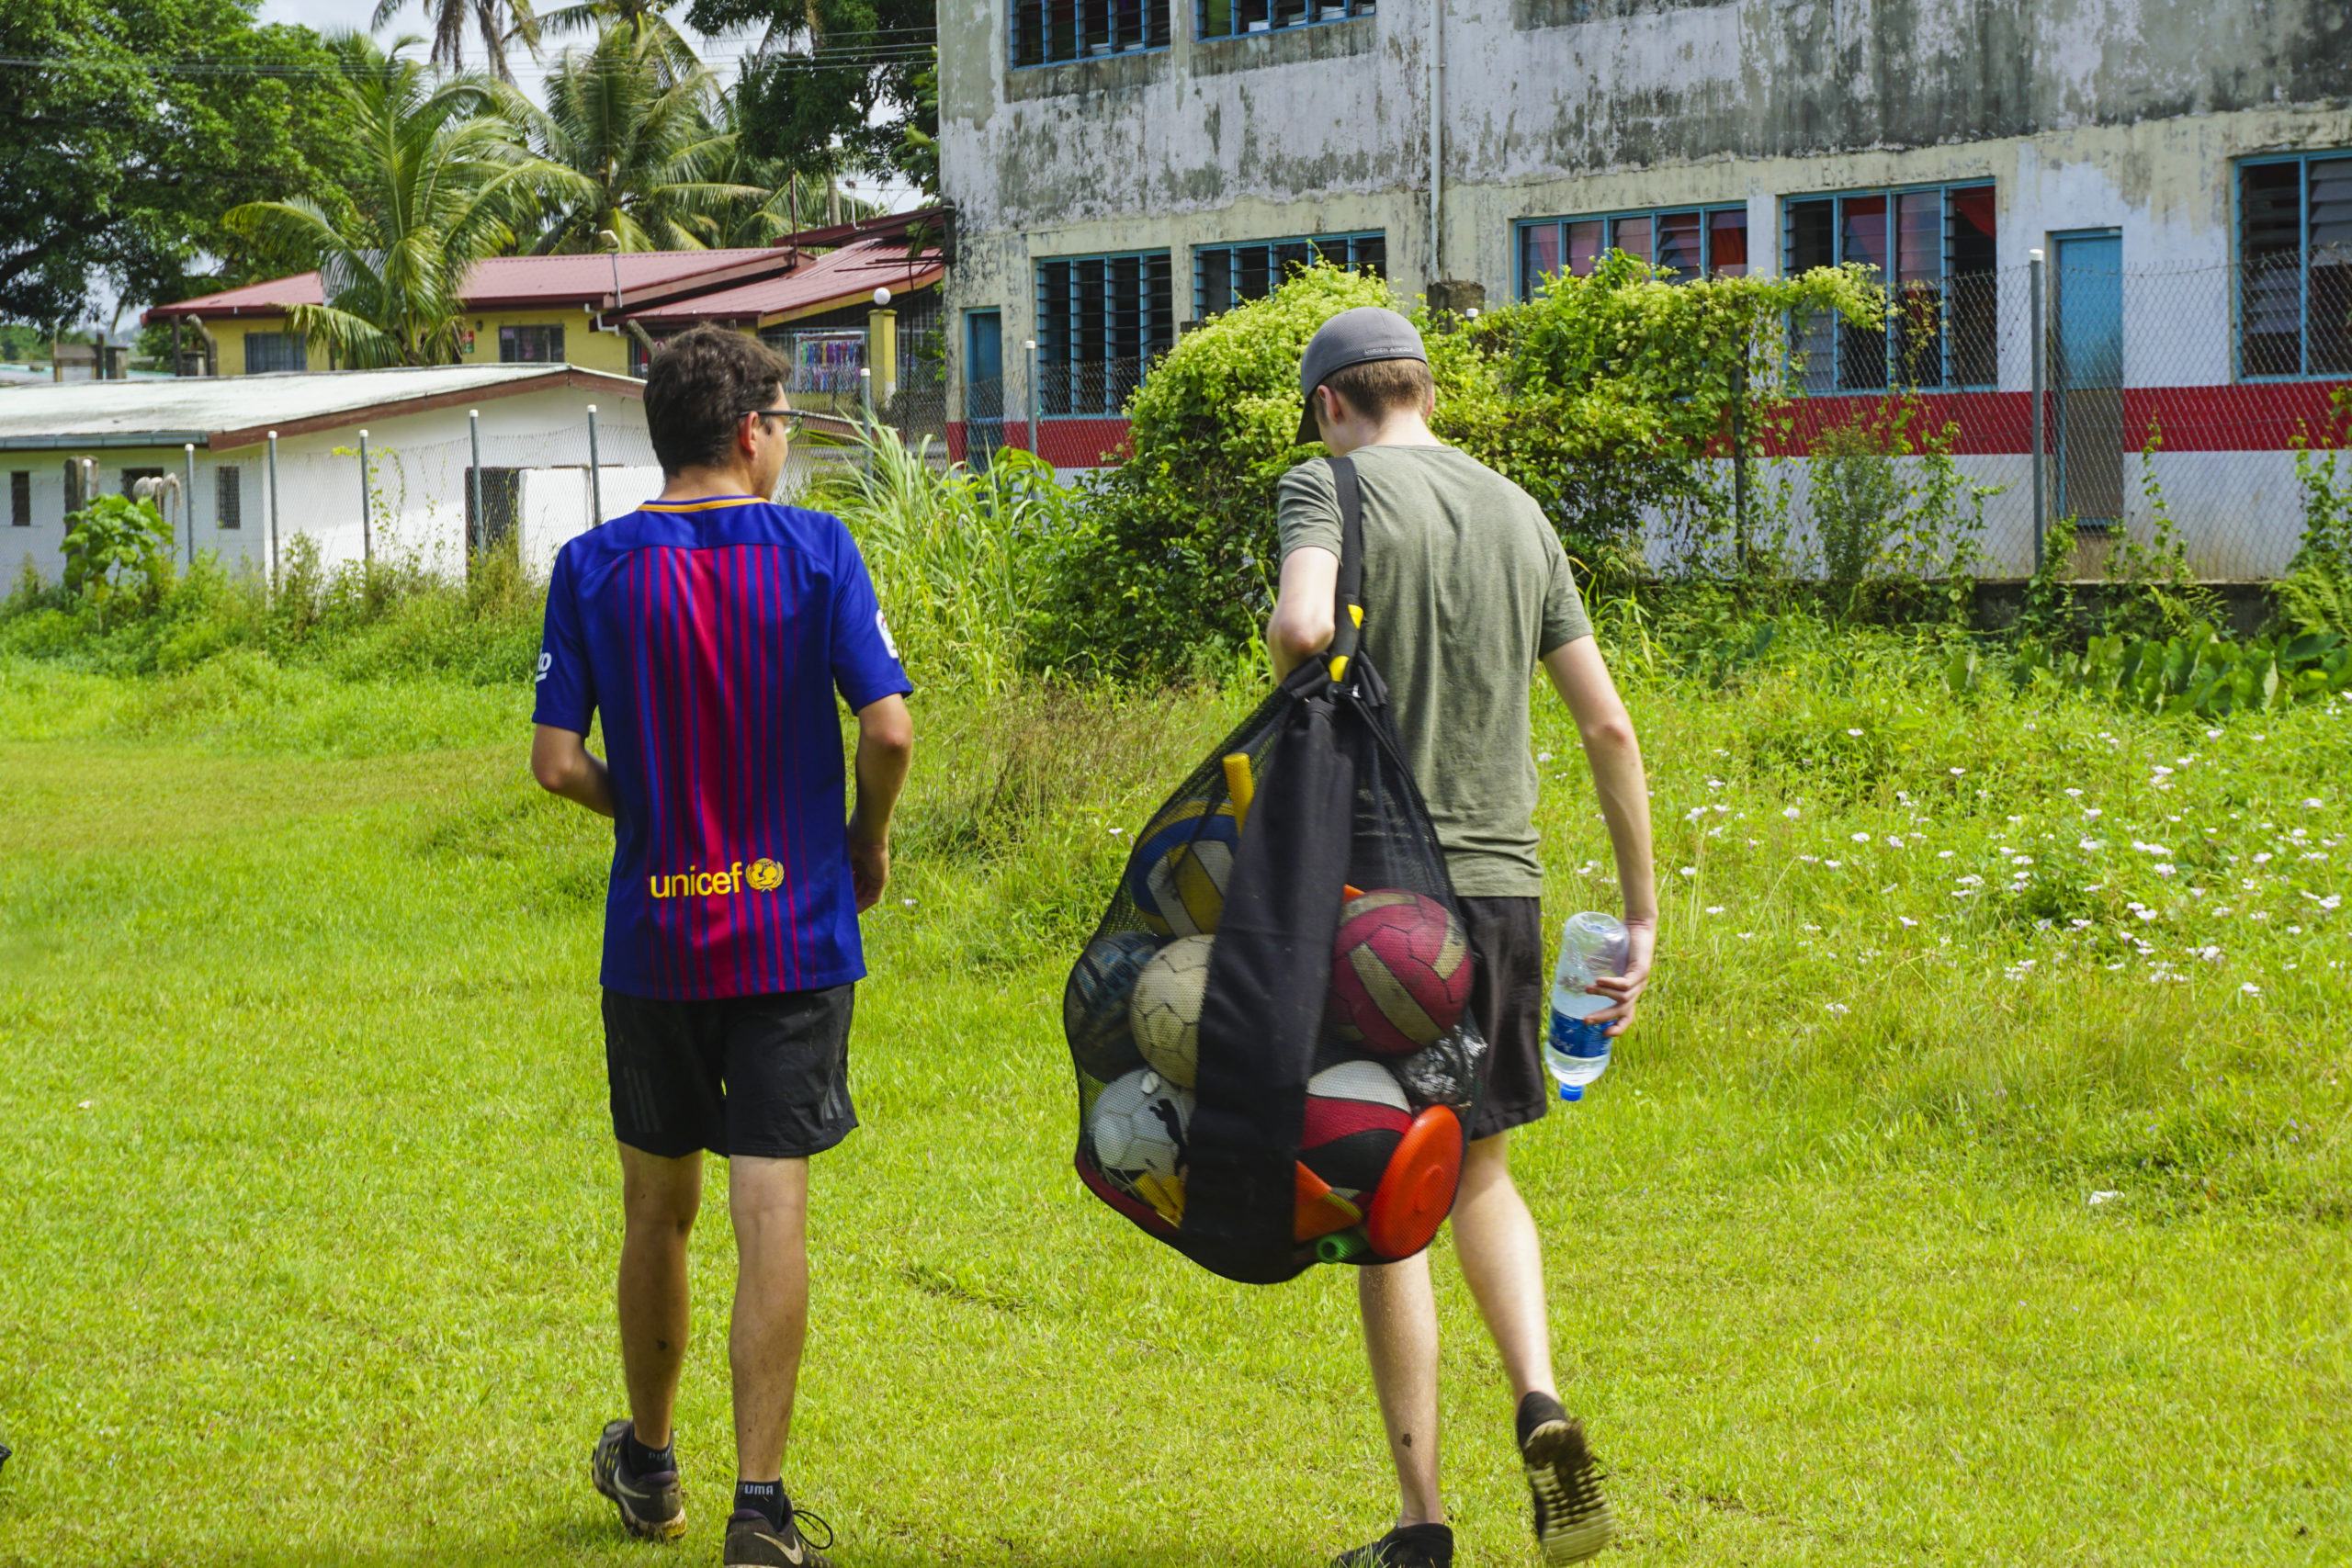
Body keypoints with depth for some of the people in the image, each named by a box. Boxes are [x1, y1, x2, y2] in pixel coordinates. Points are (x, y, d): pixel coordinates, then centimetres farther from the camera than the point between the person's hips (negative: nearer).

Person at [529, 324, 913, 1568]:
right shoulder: (813, 550, -6)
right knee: (772, 1215, -2)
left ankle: (648, 1466, 32)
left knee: (658, 1209, 16)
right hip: (794, 936, -2)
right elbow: (888, 728, -13)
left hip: (652, 939, 2)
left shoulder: (592, 567, -2)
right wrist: (868, 841, 5)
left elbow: (556, 762, -5)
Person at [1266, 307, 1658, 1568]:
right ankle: (1539, 1403, -3)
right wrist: (1642, 913, 16)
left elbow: (1301, 624, -25)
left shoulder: (1331, 486, -4)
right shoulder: (1518, 515, 11)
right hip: (1503, 883, 5)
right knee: (1478, 1174, 21)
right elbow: (1609, 727, 10)